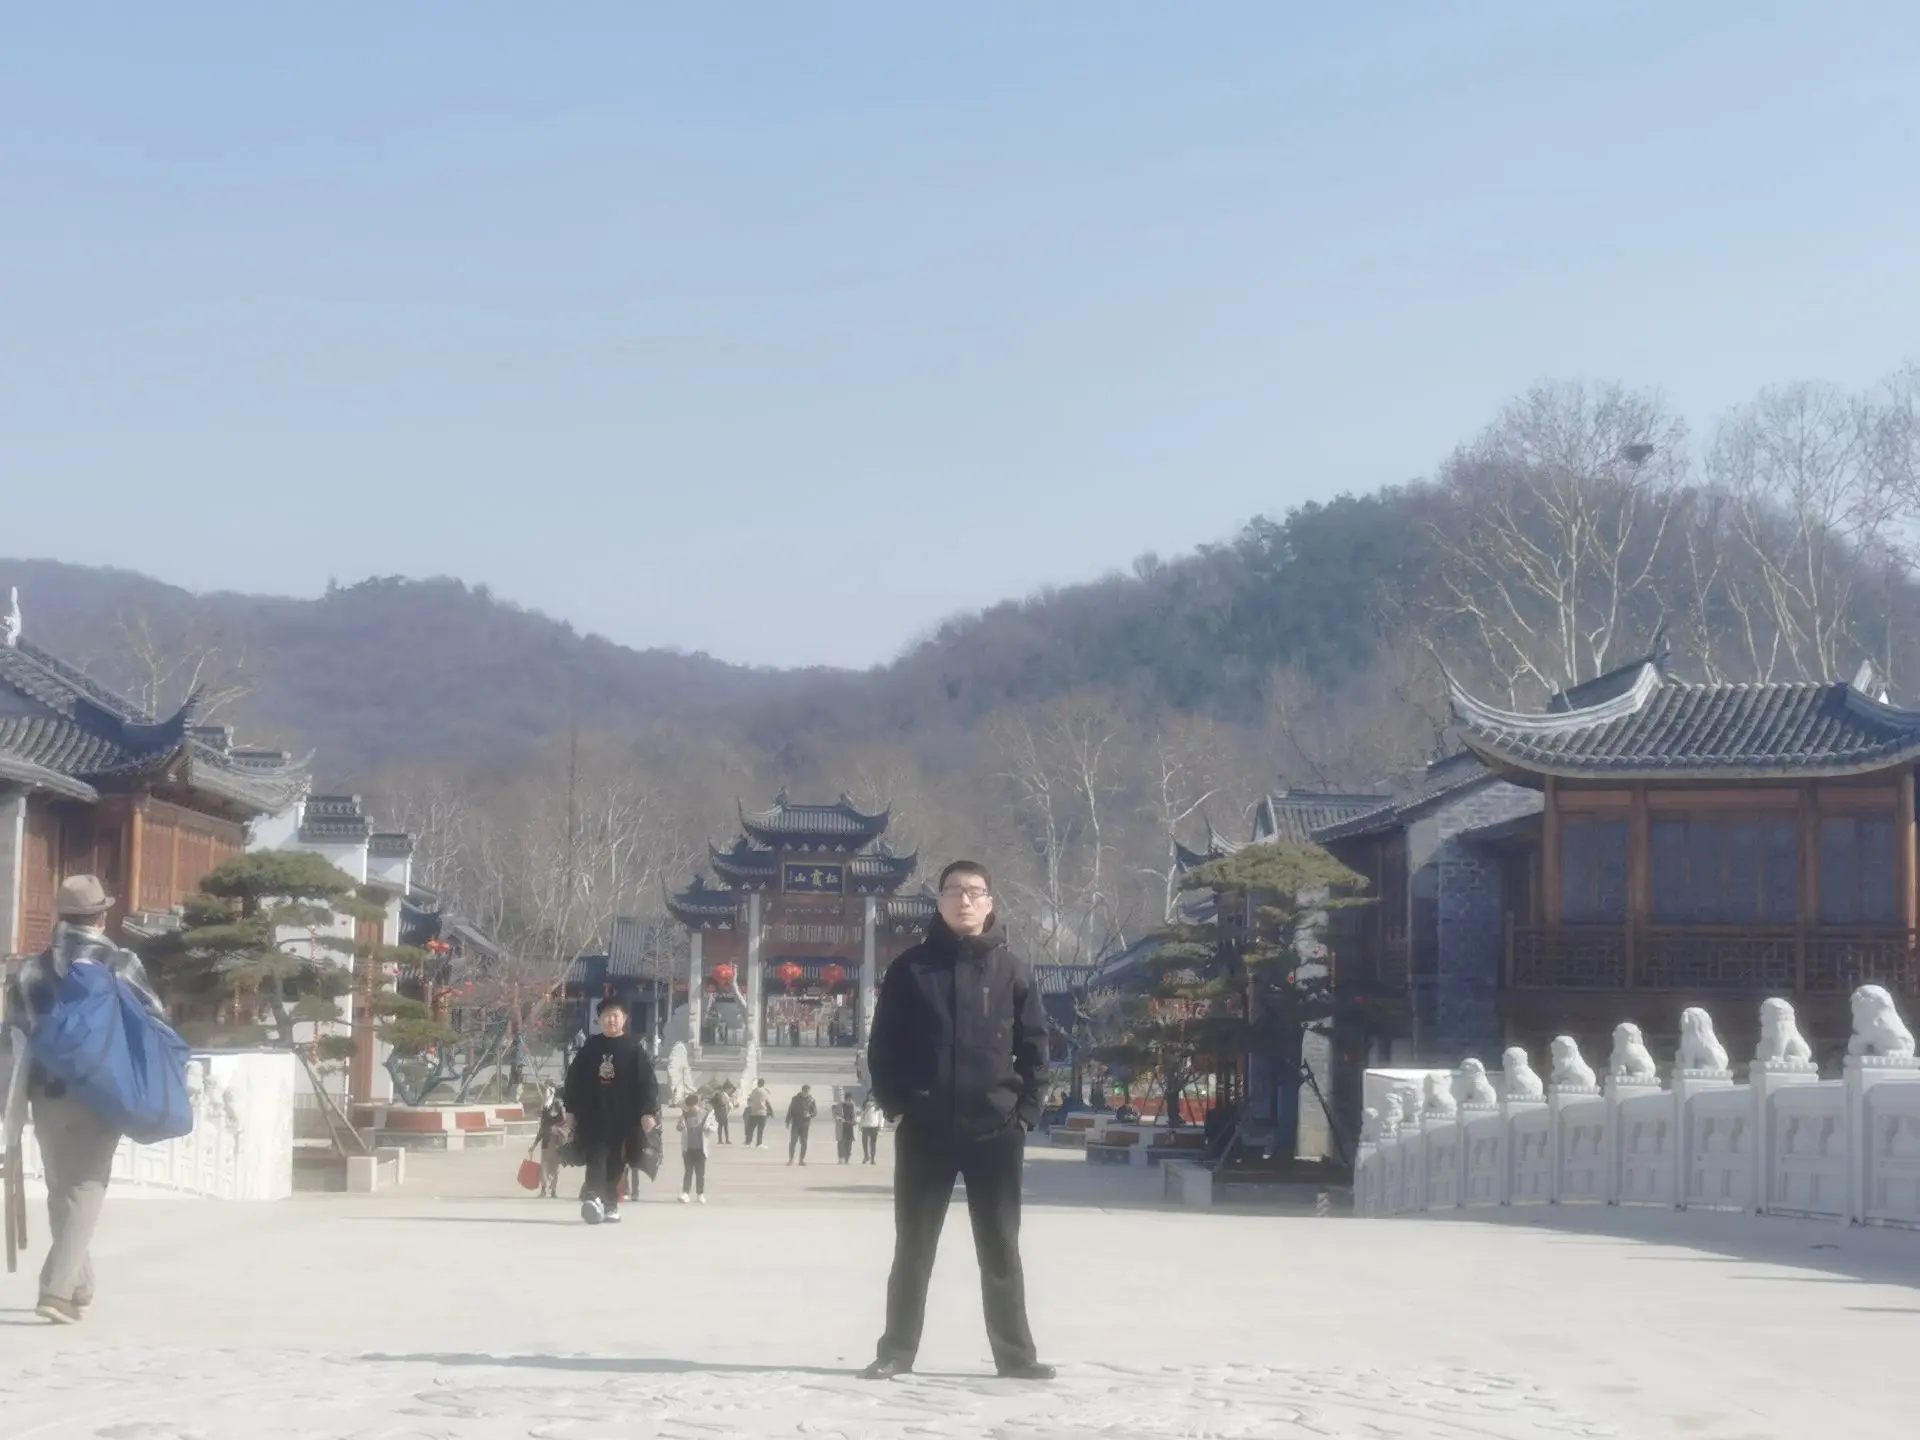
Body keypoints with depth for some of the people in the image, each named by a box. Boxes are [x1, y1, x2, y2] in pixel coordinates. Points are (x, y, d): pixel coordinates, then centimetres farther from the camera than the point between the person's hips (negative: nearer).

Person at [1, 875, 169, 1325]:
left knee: (61, 1192, 16)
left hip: (47, 1095, 3)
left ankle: (77, 1288, 22)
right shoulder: (121, 964, -2)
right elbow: (156, 1026, -4)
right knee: (85, 1190, -3)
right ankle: (59, 1290, -16)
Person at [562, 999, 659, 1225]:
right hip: (593, 1114, 0)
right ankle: (593, 1197, -27)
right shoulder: (590, 1048, 7)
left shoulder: (633, 1049, 1)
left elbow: (647, 1082, -3)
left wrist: (648, 1112, -11)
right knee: (596, 1156, -12)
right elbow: (574, 1079, 10)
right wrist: (571, 1110, 6)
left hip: (623, 1116, 0)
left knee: (615, 1161, 5)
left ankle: (610, 1205, 14)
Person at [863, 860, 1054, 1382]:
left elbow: (1035, 1046, 5)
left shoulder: (1013, 970, 5)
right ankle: (896, 1350, 13)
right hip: (924, 1131, 0)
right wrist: (895, 1104, -5)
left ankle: (1015, 1353, 11)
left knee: (1000, 1247, 6)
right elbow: (883, 1044, 4)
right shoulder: (911, 968, 3)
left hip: (995, 1130, 0)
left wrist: (1026, 1110, -4)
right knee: (913, 1247, 6)